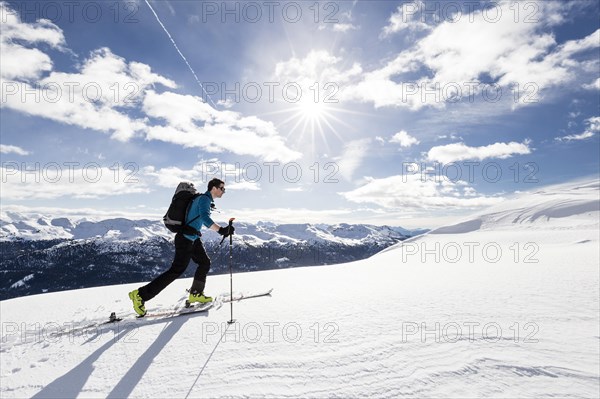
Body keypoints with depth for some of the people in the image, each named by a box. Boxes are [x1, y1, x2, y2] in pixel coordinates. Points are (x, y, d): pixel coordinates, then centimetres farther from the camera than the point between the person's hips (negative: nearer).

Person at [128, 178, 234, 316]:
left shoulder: (204, 198, 13)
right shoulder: (205, 199, -17)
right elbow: (205, 218, -33)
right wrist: (221, 230, -41)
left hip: (193, 239, 10)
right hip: (186, 239, -10)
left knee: (205, 263, 13)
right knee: (177, 270, -7)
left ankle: (196, 294, 24)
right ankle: (140, 295, 0)